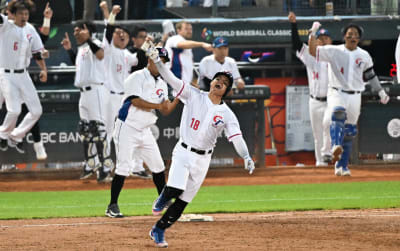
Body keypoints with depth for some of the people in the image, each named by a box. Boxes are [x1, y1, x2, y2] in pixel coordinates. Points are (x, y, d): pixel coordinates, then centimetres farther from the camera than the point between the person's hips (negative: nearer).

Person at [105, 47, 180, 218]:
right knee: (123, 167, -11)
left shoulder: (161, 84, 12)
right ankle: (112, 206, -6)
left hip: (145, 131, 7)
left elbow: (166, 111, 8)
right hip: (128, 128, -7)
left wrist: (178, 98, -6)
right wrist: (158, 106, -21)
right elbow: (135, 101, -22)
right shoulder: (137, 77, -10)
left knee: (158, 166, 9)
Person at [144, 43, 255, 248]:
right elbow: (172, 79, -8)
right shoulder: (194, 96, -1)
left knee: (183, 200, 3)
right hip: (183, 152, -2)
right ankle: (163, 199, 17)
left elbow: (236, 137, -11)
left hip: (202, 159, 2)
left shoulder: (227, 115, 0)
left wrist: (246, 157, -29)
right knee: (175, 190, -21)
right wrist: (157, 61, -22)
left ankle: (158, 231, 19)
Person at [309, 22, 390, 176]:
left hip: (355, 97, 4)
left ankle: (342, 166, 14)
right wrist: (313, 33, -21)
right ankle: (336, 146, -55)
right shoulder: (334, 51, -1)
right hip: (337, 93, -4)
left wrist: (380, 92, 21)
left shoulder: (364, 56, 10)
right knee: (338, 114, -35)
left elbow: (370, 75, 21)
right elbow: (313, 51, -11)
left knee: (349, 132, 6)